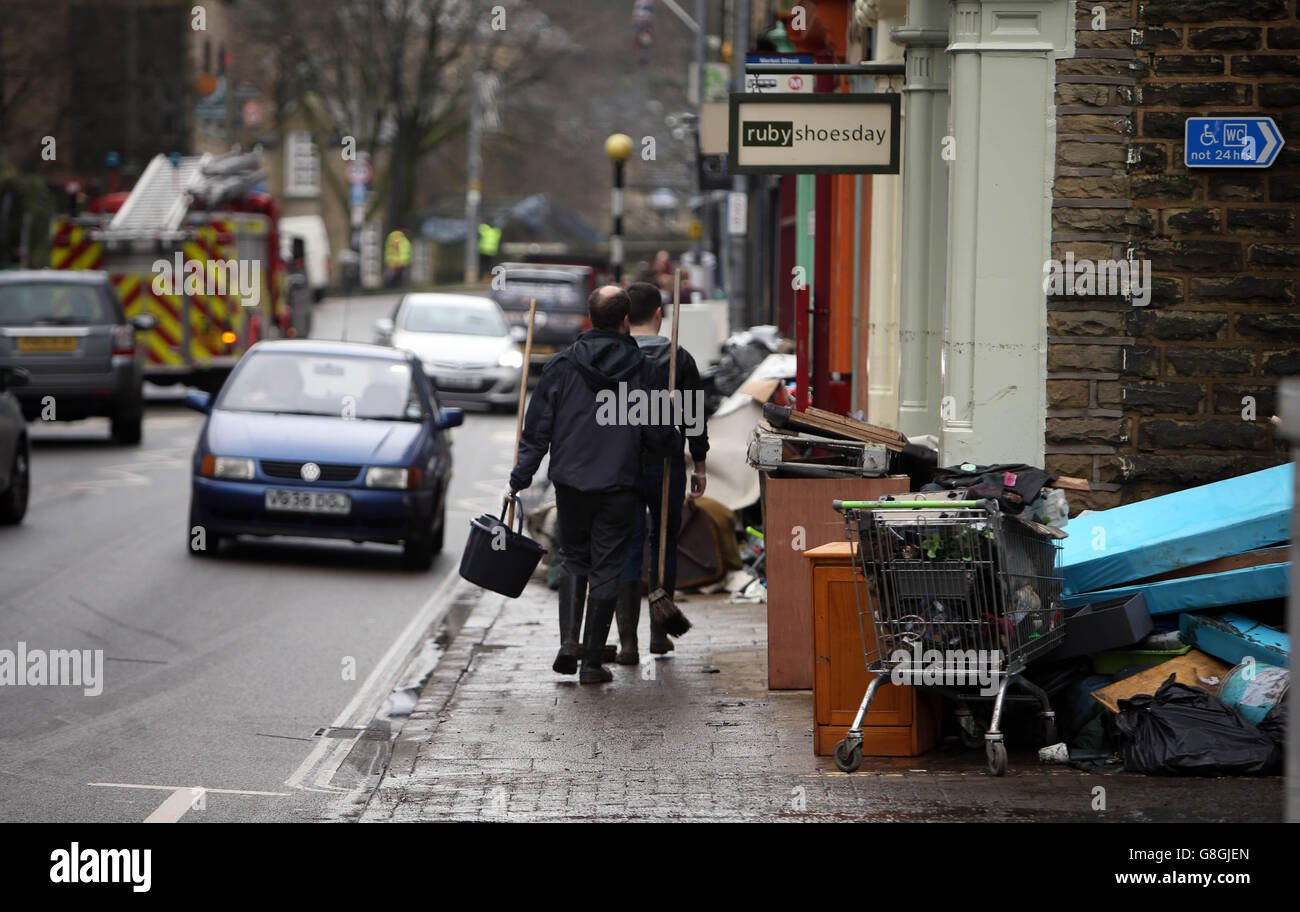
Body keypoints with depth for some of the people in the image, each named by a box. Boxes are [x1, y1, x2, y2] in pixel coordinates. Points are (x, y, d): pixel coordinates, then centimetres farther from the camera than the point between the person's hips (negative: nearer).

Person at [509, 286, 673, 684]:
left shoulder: (563, 365, -4)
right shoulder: (639, 368, -7)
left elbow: (537, 429, -2)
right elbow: (658, 435, -2)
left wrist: (520, 479, 5)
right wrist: (666, 445, 21)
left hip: (571, 481, 1)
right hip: (619, 486, -1)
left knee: (573, 559, 19)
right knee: (606, 569, 6)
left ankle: (568, 641, 0)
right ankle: (592, 661, 6)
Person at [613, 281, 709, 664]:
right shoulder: (679, 358, -2)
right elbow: (694, 417, 0)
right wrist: (699, 466, 9)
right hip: (666, 464, 0)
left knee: (626, 548, 1)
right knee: (664, 543, 17)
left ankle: (627, 640, -9)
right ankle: (659, 632, 19)